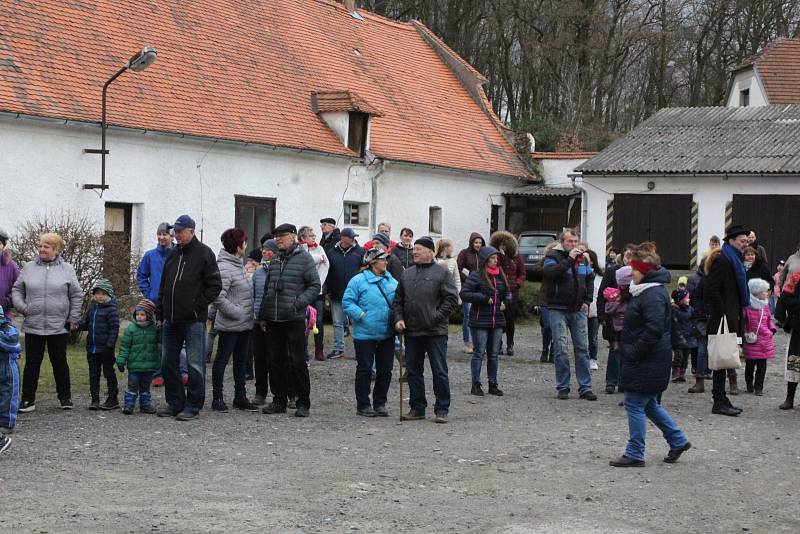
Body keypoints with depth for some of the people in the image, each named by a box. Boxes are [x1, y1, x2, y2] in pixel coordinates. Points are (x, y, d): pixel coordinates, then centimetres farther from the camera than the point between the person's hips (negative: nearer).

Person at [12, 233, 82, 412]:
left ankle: (65, 397, 19)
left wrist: (73, 319, 2)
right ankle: (28, 399, 9)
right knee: (32, 363, 4)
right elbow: (17, 290, 13)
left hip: (59, 327, -1)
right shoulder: (29, 267, 6)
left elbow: (77, 296, 5)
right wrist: (21, 306, -3)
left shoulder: (66, 269, 2)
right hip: (33, 326, 1)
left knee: (60, 362, 8)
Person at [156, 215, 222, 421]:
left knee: (195, 364, -2)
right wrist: (160, 311, 12)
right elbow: (163, 286, 20)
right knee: (168, 362, 10)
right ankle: (174, 403, 20)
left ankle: (193, 406, 5)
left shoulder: (204, 253, -5)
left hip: (193, 319, -7)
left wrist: (198, 306, -13)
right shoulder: (173, 255, 14)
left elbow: (215, 286, -8)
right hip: (171, 319, 7)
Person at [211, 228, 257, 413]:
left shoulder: (238, 264, 12)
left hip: (244, 324, 10)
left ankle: (240, 397, 23)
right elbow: (218, 297, -25)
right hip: (229, 325, -10)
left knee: (241, 361, 14)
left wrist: (248, 315, 16)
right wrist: (237, 313, -20)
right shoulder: (224, 268, -19)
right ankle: (217, 399, 8)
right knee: (222, 359, 1)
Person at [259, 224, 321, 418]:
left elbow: (315, 285, -5)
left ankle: (303, 402, 4)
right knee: (276, 360, 9)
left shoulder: (304, 258, -3)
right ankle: (279, 400, 18)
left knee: (297, 361, -3)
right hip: (274, 319, 6)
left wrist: (299, 302, -17)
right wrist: (263, 315, 16)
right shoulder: (275, 260, 15)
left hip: (295, 319, -6)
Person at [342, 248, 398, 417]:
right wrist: (362, 315, -19)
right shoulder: (358, 281, -8)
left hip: (387, 334, 5)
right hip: (365, 334, -5)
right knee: (364, 370, 1)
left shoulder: (391, 281, 9)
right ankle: (363, 405, 10)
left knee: (385, 370, 9)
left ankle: (380, 403, 20)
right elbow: (347, 302, -9)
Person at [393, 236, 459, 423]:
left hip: (435, 332, -5)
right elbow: (397, 300, 16)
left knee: (439, 371, -1)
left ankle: (442, 409, 6)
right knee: (413, 371, 10)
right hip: (411, 331, 6)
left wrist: (437, 317, -13)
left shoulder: (441, 273, -3)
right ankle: (417, 408, 20)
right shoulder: (407, 274, 13)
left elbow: (452, 298, -7)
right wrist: (398, 318, 2)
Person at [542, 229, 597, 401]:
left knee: (583, 348, 3)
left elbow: (590, 279, 23)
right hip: (558, 309, -5)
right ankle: (563, 388, 5)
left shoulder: (582, 258, 12)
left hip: (578, 310, 5)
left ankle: (585, 388, 7)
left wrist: (587, 301, 11)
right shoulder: (553, 257, -4)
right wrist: (569, 259, -24)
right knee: (561, 350, -4)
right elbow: (549, 273, -25)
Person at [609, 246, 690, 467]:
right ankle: (678, 441, 27)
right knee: (649, 405, 18)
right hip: (647, 362, 11)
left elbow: (653, 330, -27)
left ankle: (634, 454, 4)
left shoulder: (653, 295, -19)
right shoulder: (645, 291, 15)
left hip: (647, 364, -11)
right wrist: (629, 351, 16)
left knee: (635, 404, -3)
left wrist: (633, 353, -21)